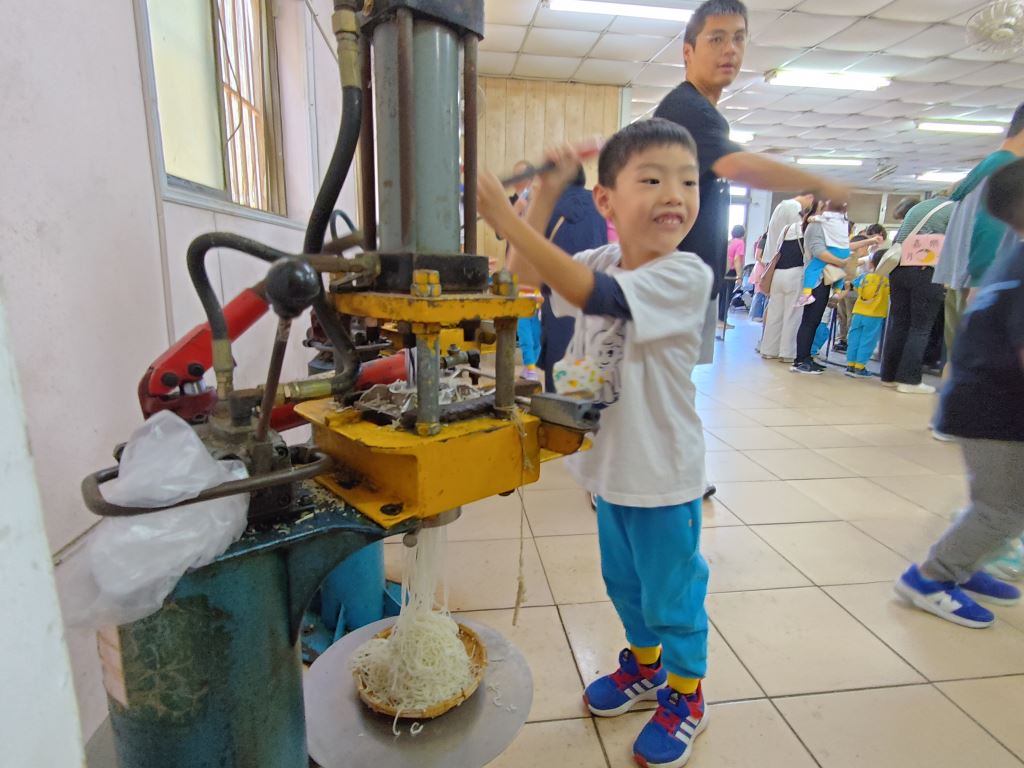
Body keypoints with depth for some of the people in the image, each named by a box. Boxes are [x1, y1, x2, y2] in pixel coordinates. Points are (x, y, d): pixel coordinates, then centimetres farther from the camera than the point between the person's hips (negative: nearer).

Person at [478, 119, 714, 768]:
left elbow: (590, 294, -34)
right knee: (623, 580, 25)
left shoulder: (686, 275, -22)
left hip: (663, 473, -6)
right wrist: (547, 192, -6)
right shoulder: (604, 260, 0)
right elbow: (526, 273, 4)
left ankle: (685, 695, 40)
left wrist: (506, 218, -36)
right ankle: (646, 665, 50)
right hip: (612, 462, 7)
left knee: (672, 591, 14)